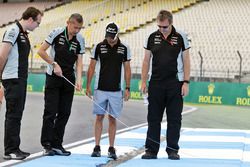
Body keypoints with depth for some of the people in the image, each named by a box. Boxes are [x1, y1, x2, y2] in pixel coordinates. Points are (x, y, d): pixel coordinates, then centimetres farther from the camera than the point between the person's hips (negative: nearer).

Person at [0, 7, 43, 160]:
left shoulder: (24, 34, 18)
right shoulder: (13, 30, -12)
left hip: (21, 79, 9)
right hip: (13, 79, -9)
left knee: (17, 115, 11)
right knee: (13, 114, -7)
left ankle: (14, 148, 17)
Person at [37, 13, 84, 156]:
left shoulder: (80, 39, 1)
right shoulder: (57, 33, -8)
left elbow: (79, 61, 0)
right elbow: (41, 51, -5)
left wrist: (79, 79, -14)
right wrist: (55, 64, -11)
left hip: (69, 80, 4)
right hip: (53, 77, -4)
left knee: (64, 113, 4)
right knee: (50, 112, -5)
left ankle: (56, 144, 12)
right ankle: (47, 145, 1)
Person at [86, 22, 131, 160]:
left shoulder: (124, 49, 3)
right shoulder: (98, 47, 1)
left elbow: (127, 70, 7)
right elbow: (92, 67, 6)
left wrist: (127, 88, 1)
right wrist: (88, 86, 1)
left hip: (116, 90, 0)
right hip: (100, 89, 0)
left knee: (113, 118, 4)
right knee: (99, 117, 1)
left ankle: (111, 148, 9)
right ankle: (97, 147, 6)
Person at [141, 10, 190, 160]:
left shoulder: (180, 37, -2)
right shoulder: (152, 38, 5)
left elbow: (186, 61, 0)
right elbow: (146, 60, 10)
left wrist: (186, 82, -6)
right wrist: (144, 81, 4)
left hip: (175, 84, -2)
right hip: (155, 84, 2)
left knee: (174, 119, 2)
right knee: (153, 118, 4)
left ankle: (173, 150, 11)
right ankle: (152, 150, 11)